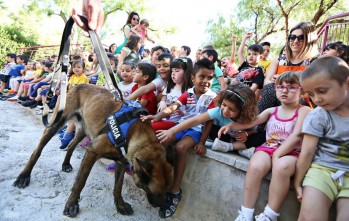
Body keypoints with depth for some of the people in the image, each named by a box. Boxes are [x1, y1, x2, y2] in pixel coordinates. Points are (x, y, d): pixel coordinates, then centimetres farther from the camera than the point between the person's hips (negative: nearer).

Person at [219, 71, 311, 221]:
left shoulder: (303, 110, 2)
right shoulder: (271, 111, 15)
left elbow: (297, 135, -11)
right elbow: (251, 122, 5)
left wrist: (277, 154, -20)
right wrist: (231, 126, -13)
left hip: (290, 152, -3)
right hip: (268, 148, 3)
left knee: (281, 167, -38)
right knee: (255, 167, -30)